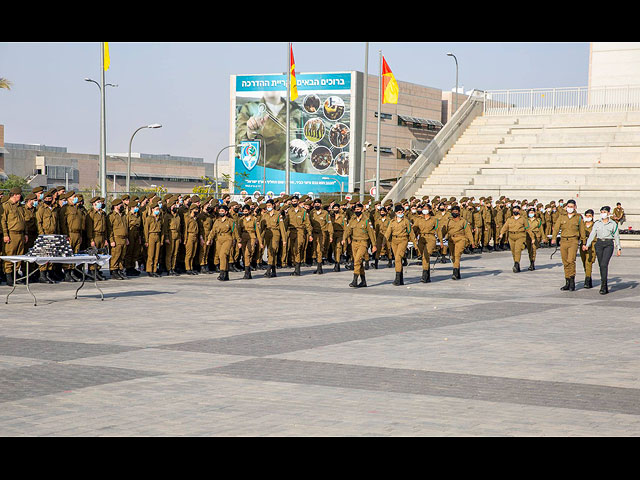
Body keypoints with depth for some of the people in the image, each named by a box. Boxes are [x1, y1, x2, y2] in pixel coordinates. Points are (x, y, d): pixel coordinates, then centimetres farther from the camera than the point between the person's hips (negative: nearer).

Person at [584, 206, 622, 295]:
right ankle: (605, 287, 13)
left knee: (604, 264, -17)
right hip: (599, 244, 3)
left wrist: (618, 248, 5)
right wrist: (587, 245, -4)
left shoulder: (613, 224, 5)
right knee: (601, 265, 3)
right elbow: (592, 235, 7)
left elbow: (616, 237, 8)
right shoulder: (597, 223, 11)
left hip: (609, 244, -3)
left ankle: (603, 286, -18)